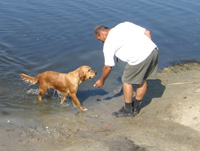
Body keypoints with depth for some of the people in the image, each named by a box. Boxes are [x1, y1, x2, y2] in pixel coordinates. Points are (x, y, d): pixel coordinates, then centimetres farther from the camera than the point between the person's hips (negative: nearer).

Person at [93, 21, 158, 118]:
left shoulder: (108, 44, 6)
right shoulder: (125, 25, 23)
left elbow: (108, 67, 11)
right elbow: (147, 32, 17)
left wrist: (101, 81, 26)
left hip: (140, 58, -8)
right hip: (153, 50, 8)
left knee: (127, 81, 12)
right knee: (142, 80, 21)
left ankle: (128, 110, 25)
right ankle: (135, 107, 38)